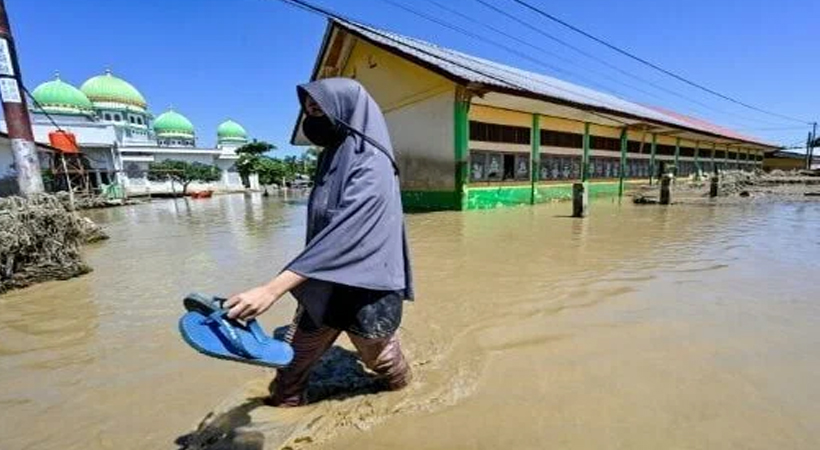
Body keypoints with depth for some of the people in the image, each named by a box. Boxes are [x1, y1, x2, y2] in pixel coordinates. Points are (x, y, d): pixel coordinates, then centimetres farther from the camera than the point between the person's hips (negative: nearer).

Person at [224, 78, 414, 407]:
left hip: (364, 289, -7)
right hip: (323, 287, 7)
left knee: (379, 358, 21)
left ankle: (401, 386, 53)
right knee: (295, 360, 16)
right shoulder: (333, 157, 6)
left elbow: (342, 235, -31)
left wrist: (273, 289, -34)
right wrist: (308, 286, 21)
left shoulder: (371, 167, -21)